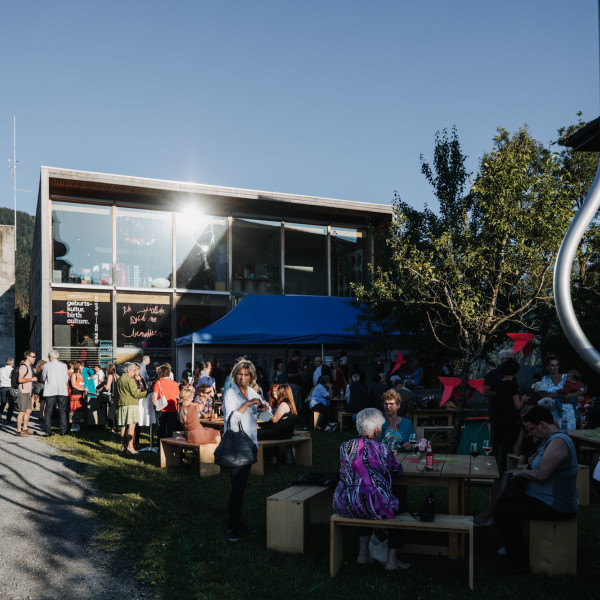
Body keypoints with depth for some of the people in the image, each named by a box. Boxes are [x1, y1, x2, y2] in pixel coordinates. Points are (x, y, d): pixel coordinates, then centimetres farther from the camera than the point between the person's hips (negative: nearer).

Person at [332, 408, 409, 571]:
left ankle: (363, 553, 30)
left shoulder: (345, 446, 3)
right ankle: (392, 560, 23)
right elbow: (398, 470, 7)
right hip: (373, 505, -4)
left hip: (344, 504, 5)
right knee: (397, 506, 24)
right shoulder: (380, 448, -9)